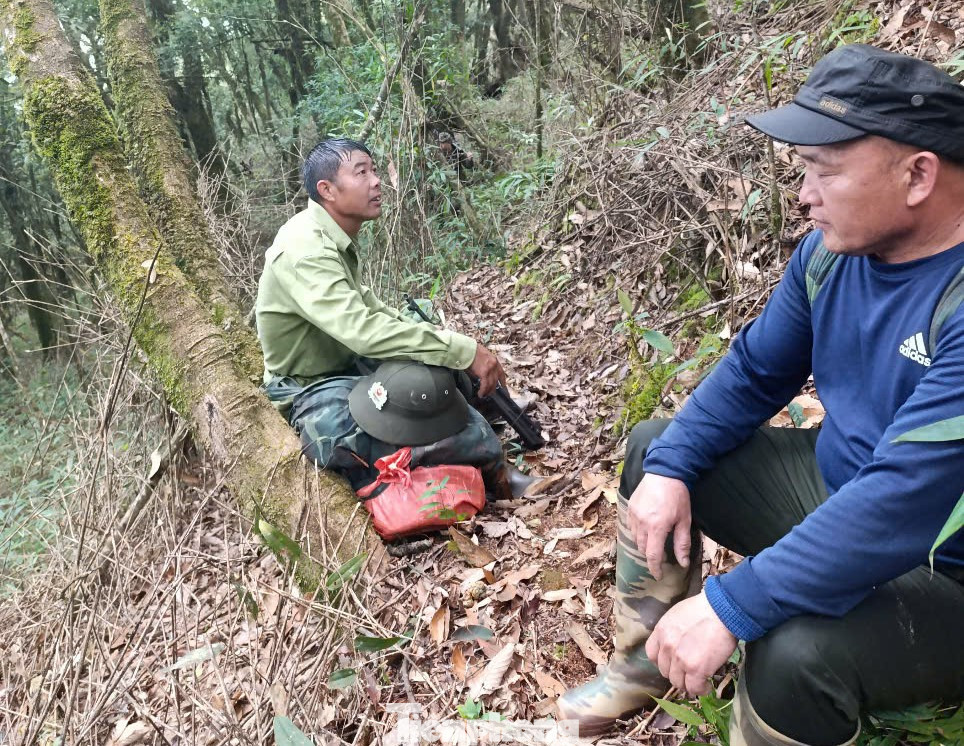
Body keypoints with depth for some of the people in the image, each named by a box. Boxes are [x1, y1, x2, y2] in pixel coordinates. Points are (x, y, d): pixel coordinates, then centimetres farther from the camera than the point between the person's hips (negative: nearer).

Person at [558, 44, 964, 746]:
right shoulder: (832, 250, -5)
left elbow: (904, 502, -36)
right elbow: (755, 371, 3)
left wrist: (730, 606, -35)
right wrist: (671, 467, -9)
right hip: (831, 488, 8)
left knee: (798, 652, -37)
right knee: (653, 448, 10)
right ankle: (647, 660, 19)